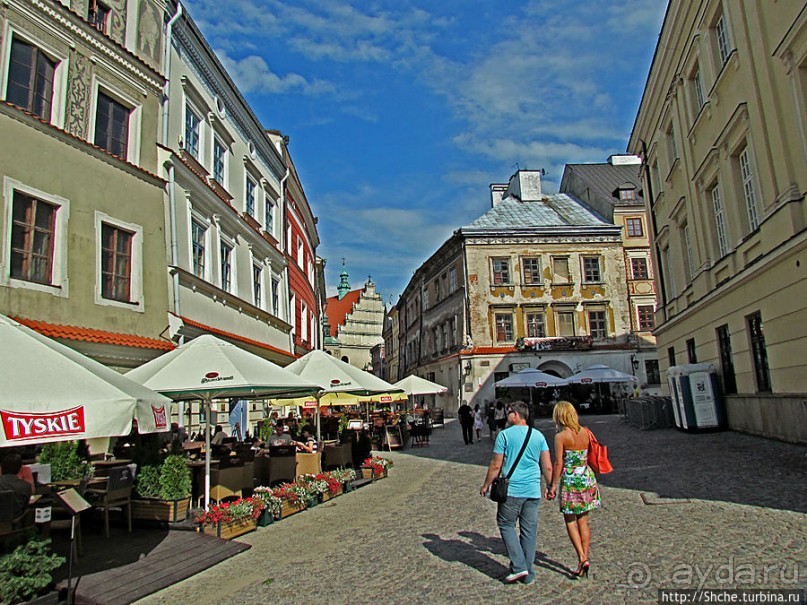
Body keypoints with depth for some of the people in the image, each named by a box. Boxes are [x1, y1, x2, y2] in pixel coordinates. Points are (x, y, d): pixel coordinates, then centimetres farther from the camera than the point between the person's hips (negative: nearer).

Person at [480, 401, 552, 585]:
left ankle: (518, 566, 1)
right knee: (529, 530, 11)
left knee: (506, 525, 11)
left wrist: (486, 485, 7)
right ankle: (528, 574, 18)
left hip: (512, 490, -4)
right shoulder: (538, 436, 6)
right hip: (533, 491, 4)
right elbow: (547, 467, 5)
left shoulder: (505, 435, -7)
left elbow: (496, 466, -5)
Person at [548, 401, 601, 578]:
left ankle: (582, 558, -2)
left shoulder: (561, 436, -13)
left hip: (570, 480, -5)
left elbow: (559, 464, -13)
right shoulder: (585, 432, 0)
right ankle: (585, 556, 17)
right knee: (583, 521, 15)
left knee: (570, 521, 8)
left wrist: (553, 486, -6)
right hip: (587, 478, 5)